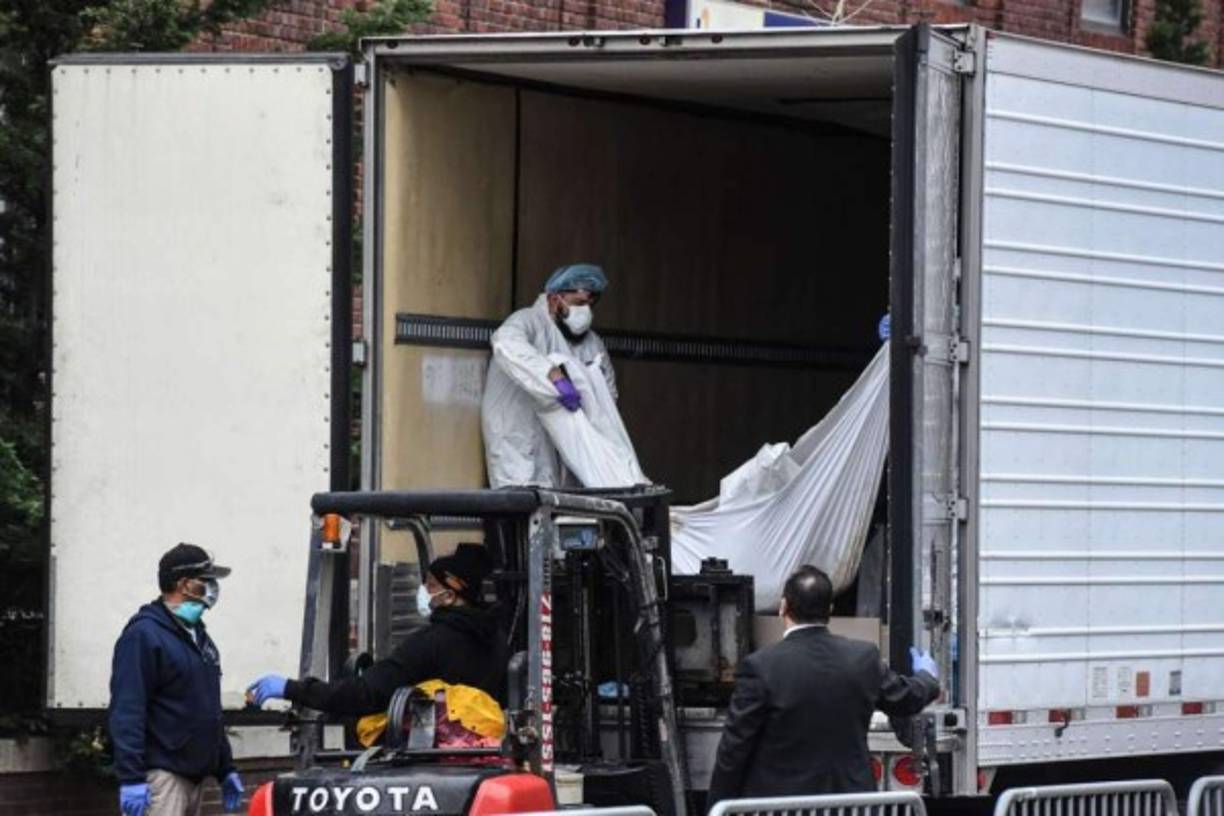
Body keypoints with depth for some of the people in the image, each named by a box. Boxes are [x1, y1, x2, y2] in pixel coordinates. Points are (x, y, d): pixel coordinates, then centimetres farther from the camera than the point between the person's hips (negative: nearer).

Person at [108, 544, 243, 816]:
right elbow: (126, 711, -18)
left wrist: (226, 769, 23)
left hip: (194, 772, 9)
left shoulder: (197, 636, 19)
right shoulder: (144, 635, -11)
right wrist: (131, 778, -25)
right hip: (161, 774, -9)